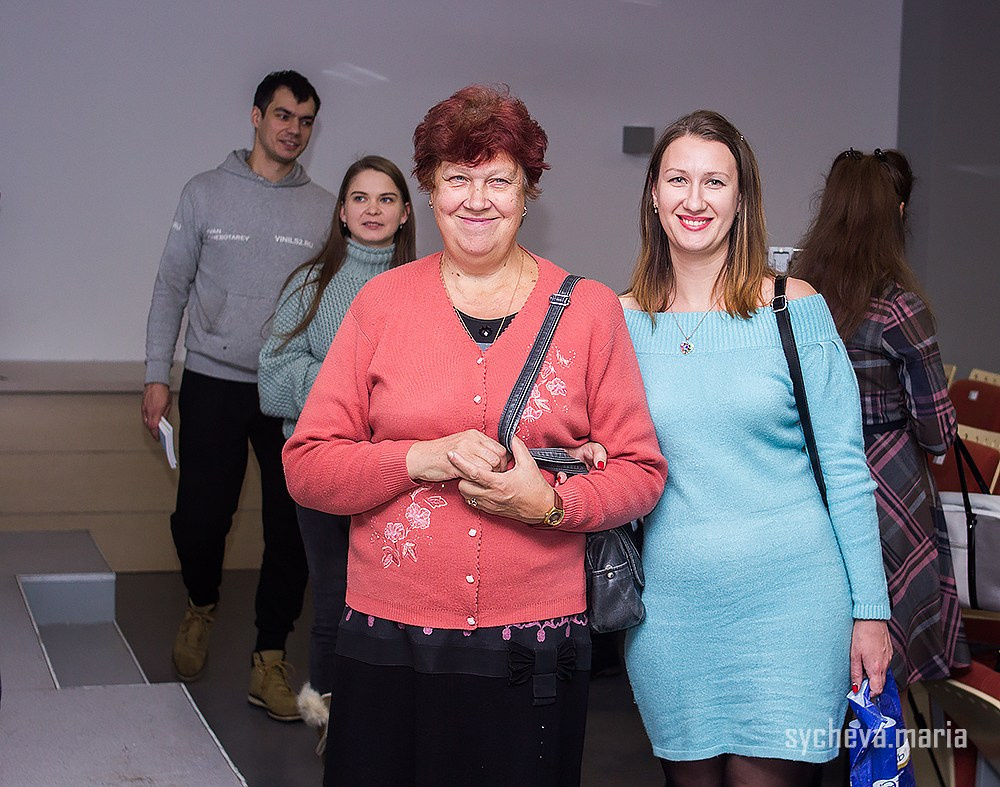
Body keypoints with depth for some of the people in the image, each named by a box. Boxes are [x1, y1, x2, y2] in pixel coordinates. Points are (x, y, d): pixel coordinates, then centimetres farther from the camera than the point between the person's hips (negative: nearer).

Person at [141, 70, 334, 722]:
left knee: (292, 526, -1)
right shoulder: (206, 193, 4)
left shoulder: (324, 209, 6)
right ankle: (202, 607, 32)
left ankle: (270, 660, 10)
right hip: (214, 382, -1)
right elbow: (172, 287, 5)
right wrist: (157, 375, -1)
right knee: (200, 516, 0)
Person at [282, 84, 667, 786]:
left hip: (535, 649, 0)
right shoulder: (383, 301, 3)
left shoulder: (589, 310, 3)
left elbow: (641, 470, 4)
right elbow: (306, 466, 1)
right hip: (390, 647, 1)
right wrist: (422, 459, -15)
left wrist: (551, 503, -14)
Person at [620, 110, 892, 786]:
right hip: (668, 608, 2)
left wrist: (870, 609, -2)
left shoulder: (796, 308, -3)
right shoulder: (621, 322, 3)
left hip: (788, 599, -2)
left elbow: (845, 469, -1)